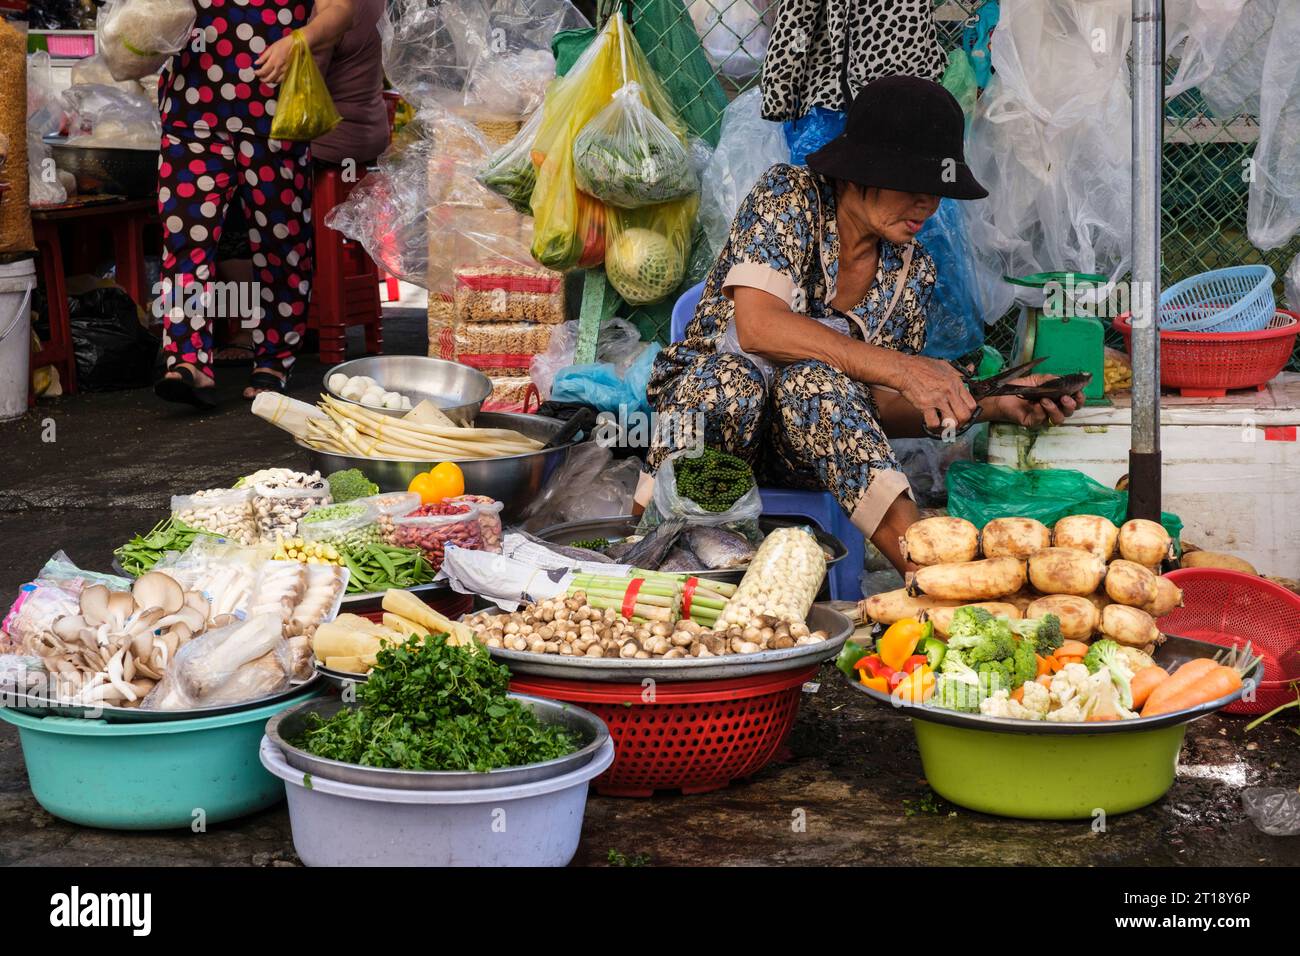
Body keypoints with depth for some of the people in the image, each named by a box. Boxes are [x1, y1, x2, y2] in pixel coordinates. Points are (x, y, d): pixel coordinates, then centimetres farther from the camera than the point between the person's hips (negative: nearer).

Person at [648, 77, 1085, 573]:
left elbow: (883, 409, 5)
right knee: (734, 378, -39)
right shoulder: (789, 195, -9)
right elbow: (757, 326, -24)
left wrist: (994, 406, -10)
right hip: (705, 401, -3)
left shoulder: (912, 270, 5)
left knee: (815, 380, -35)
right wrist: (900, 368, -28)